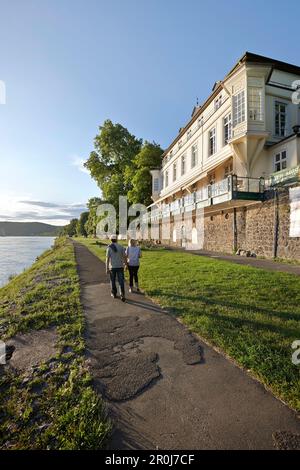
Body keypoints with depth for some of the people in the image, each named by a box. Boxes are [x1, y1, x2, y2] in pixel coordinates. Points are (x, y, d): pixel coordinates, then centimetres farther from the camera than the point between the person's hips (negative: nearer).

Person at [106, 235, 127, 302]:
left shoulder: (109, 248, -8)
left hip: (112, 267, -1)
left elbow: (107, 259, -11)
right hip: (120, 266, 1)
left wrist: (107, 269, -7)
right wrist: (125, 264, 12)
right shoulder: (121, 247, -2)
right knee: (121, 281, 3)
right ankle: (122, 295, -8)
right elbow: (124, 256, -1)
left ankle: (114, 294, 31)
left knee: (113, 281, 18)